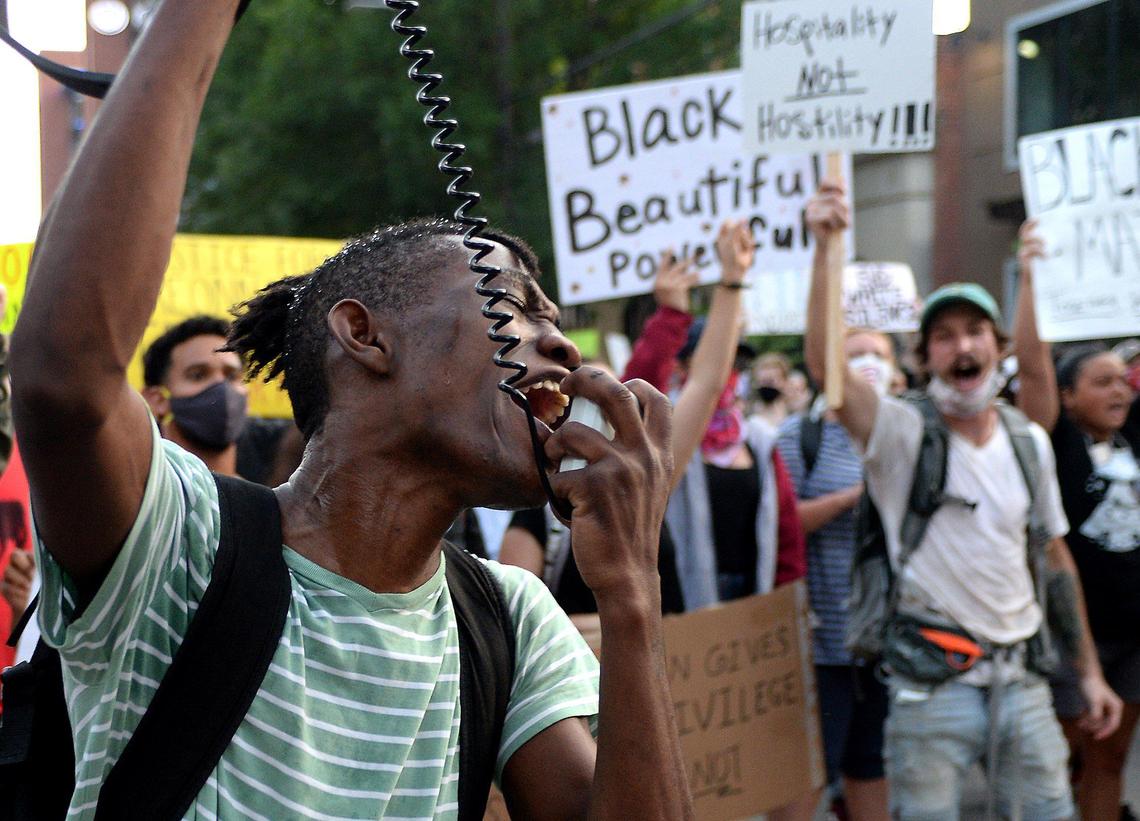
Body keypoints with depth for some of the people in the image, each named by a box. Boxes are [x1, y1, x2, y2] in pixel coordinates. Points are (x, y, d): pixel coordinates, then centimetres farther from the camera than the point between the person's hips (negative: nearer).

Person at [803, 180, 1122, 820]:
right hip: (935, 679, -4)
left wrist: (1090, 669, 14)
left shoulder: (1031, 443, 9)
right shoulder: (904, 434, -7)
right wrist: (825, 249, -35)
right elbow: (825, 361, -24)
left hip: (1022, 676, 4)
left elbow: (1056, 558, 16)